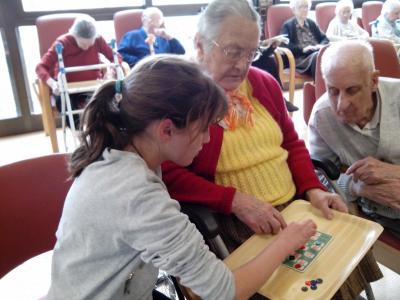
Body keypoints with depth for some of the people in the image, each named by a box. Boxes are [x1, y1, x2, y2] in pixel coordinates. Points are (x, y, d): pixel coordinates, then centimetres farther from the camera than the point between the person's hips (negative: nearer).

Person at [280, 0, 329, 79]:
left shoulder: (311, 23, 27)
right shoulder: (287, 25, 11)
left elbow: (324, 38, 22)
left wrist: (321, 45, -2)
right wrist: (302, 49, -16)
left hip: (318, 53, 5)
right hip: (300, 58, -5)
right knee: (317, 56, -38)